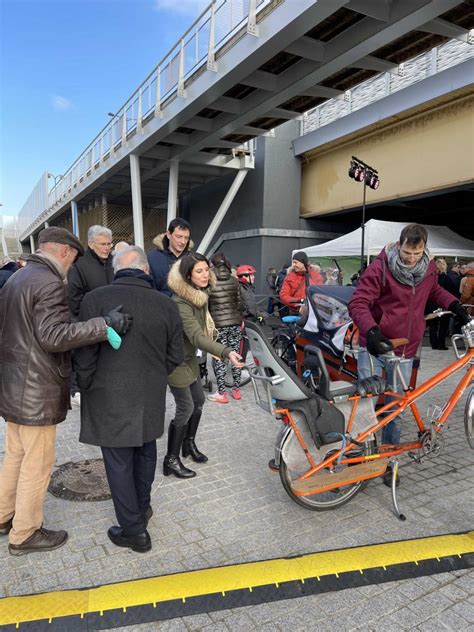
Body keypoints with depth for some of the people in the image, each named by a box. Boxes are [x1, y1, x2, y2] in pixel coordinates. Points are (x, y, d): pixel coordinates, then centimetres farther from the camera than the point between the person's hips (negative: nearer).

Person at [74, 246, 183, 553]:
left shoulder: (95, 300, -13)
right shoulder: (167, 304, -3)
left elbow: (85, 355, -10)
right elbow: (176, 357, 3)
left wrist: (87, 388, 7)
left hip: (110, 399, -4)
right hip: (151, 399, 4)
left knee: (119, 463, 9)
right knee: (145, 454, 23)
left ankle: (134, 530, 20)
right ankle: (143, 507, 42)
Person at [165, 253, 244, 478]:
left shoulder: (201, 294, 2)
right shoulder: (181, 304, -28)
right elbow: (197, 336, -38)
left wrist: (216, 350, 7)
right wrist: (226, 352, -49)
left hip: (190, 358, 9)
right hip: (176, 361, -9)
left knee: (198, 400, 16)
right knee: (186, 408, -5)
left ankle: (189, 443, 35)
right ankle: (171, 460, 8)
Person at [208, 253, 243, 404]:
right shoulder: (234, 280, 5)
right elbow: (238, 302, 9)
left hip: (218, 324, -4)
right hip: (235, 322, 4)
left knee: (219, 358, 3)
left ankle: (222, 394, 7)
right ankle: (236, 390, 20)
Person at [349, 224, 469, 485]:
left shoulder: (429, 268, 1)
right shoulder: (380, 267, -15)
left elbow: (434, 290, 23)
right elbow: (358, 303, -20)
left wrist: (454, 305, 7)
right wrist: (371, 331, -36)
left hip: (405, 351, 4)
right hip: (376, 347, -4)